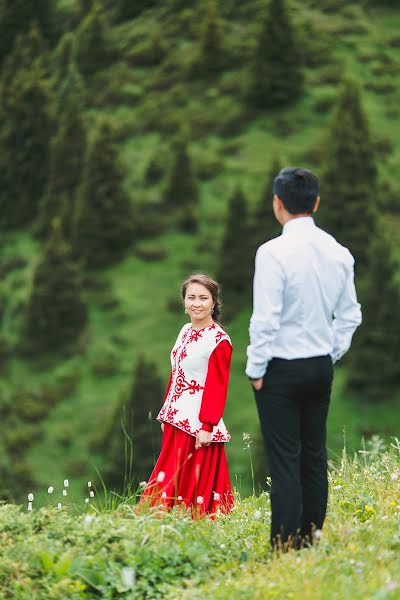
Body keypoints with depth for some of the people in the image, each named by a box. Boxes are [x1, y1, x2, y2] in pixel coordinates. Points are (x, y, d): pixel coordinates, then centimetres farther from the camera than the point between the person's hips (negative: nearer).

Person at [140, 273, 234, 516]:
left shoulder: (218, 340, -13)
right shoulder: (186, 331, 12)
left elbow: (217, 387, -16)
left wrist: (207, 426, -20)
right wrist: (167, 413, 17)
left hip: (197, 423, -8)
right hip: (176, 419, 8)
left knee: (194, 485, -6)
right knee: (171, 483, 10)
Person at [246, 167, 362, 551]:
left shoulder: (274, 252, -17)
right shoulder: (338, 253, 3)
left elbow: (265, 318, -18)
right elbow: (349, 315, 9)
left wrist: (255, 369, -8)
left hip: (281, 369, -6)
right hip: (321, 367, 6)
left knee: (284, 461, -3)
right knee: (315, 457, 13)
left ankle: (286, 546, -3)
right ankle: (312, 539, 18)